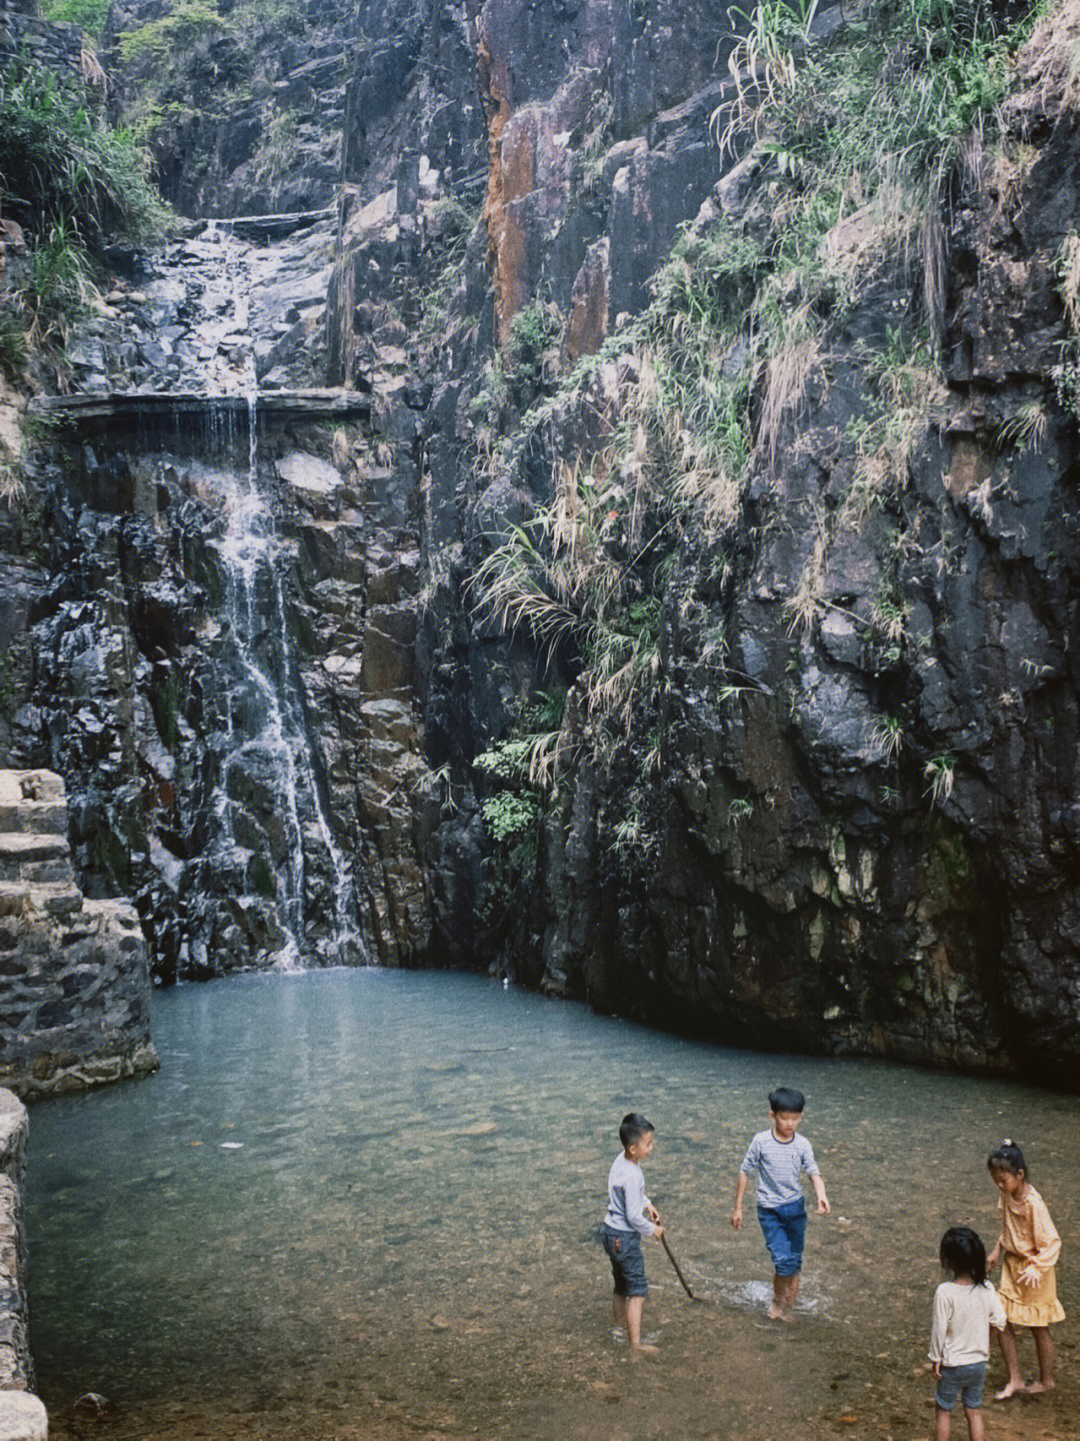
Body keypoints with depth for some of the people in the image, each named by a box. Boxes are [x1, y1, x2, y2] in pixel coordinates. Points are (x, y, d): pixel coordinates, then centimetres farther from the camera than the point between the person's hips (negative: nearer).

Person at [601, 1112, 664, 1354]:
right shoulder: (632, 1176, -29)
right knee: (638, 1290, -2)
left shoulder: (622, 1159, 1)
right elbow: (634, 1216, -24)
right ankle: (635, 1345, -2)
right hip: (625, 1237, -9)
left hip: (612, 1232, 9)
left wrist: (647, 1204, 12)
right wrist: (652, 1230, -9)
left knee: (621, 1284, 25)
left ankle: (620, 1325, 42)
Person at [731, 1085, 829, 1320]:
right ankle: (777, 1299, 13)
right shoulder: (761, 1141, -9)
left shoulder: (803, 1145, -2)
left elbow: (814, 1173, -8)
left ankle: (788, 1307, 27)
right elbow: (745, 1173, -2)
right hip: (770, 1210, -3)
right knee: (783, 1261, -13)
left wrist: (821, 1196, -29)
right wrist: (738, 1208, 2)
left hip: (796, 1207, 3)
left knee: (795, 1262, 8)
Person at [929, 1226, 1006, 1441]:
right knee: (974, 1411, 18)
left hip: (952, 1365, -3)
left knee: (943, 1411, 14)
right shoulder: (986, 1289, -12)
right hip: (979, 1363, 4)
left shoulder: (945, 1292, -24)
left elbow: (939, 1329, -18)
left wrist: (936, 1359, -5)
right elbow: (999, 1321, -2)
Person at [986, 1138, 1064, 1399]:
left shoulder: (1033, 1203, -27)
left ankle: (1046, 1380, 31)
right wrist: (997, 1250, 10)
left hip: (1033, 1272, -7)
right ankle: (1015, 1379, 19)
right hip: (1012, 1265, 7)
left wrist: (1036, 1268, -31)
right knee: (1003, 1322, 6)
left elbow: (1051, 1242, -23)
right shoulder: (1008, 1196, -2)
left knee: (1039, 1328, 11)